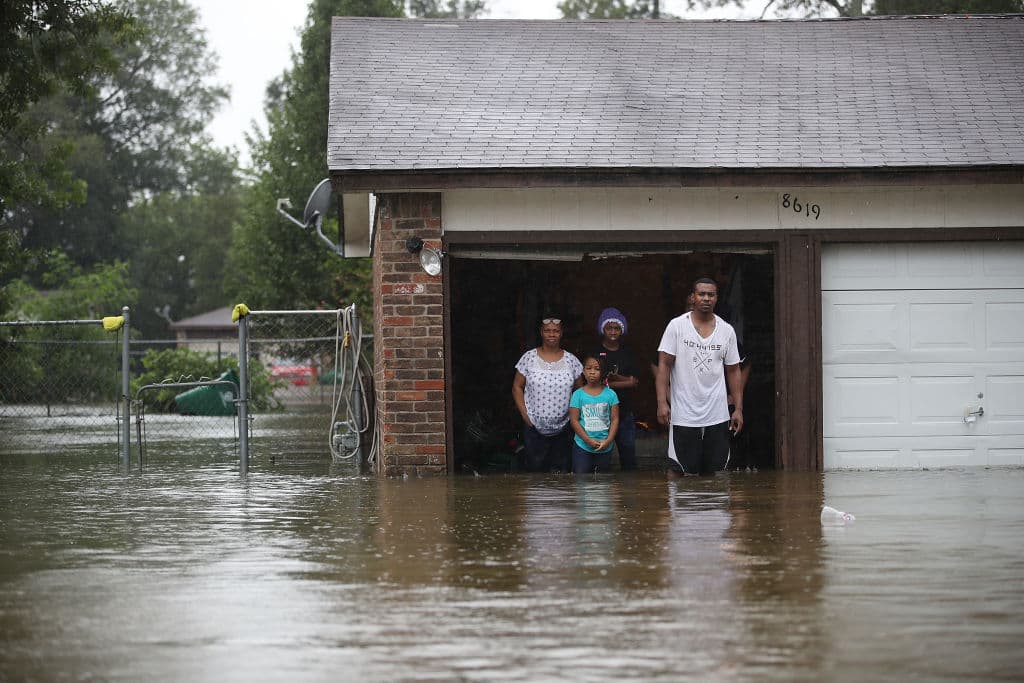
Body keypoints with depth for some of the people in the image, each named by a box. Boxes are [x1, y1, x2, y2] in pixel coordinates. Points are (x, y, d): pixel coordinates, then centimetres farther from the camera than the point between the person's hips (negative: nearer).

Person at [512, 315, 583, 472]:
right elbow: (517, 387, 4)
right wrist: (525, 415, -5)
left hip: (563, 429, 1)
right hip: (534, 427, -1)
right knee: (535, 470, 0)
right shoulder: (529, 358, 1)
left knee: (563, 472, 4)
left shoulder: (571, 360, 4)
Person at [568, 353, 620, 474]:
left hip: (605, 446, 1)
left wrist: (608, 440, -11)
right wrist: (588, 440, -13)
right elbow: (574, 420, -5)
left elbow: (615, 419, 0)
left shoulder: (610, 394, 0)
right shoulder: (578, 395, -3)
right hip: (582, 446, -1)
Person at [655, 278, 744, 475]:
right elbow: (664, 365, -4)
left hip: (718, 417, 3)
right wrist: (662, 402, -14)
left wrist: (738, 409, 5)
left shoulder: (727, 331, 7)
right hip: (684, 418, -3)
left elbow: (733, 371, 12)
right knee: (679, 474, -4)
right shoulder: (677, 326, -2)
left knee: (717, 475, 5)